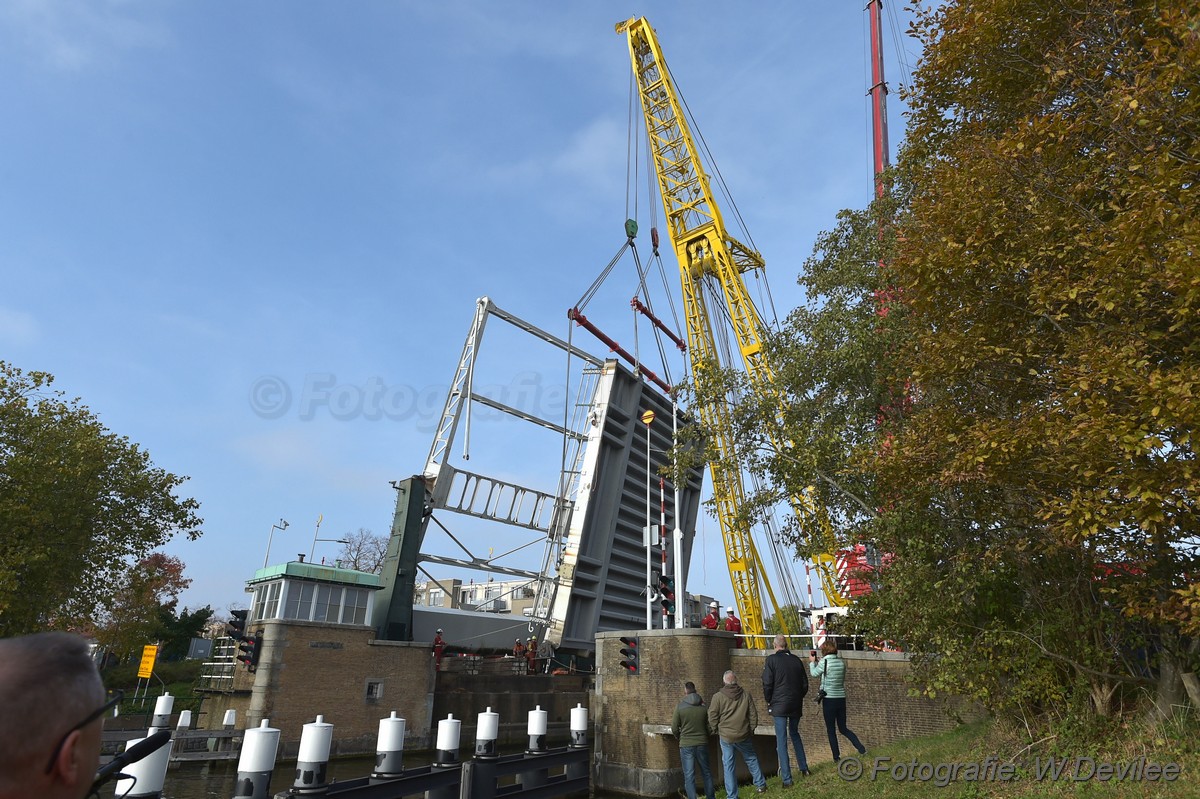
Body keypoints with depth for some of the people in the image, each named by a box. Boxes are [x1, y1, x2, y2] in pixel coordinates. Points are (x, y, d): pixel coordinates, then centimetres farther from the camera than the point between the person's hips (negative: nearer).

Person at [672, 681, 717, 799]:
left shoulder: (680, 706, -9)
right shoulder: (703, 706, -4)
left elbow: (674, 728, -6)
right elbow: (710, 728, 0)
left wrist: (679, 737, 15)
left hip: (686, 745, -3)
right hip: (702, 744, 3)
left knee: (689, 776, 5)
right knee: (706, 772, 20)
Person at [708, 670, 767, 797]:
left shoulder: (718, 697, -9)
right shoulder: (746, 695, -1)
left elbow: (712, 717, -7)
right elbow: (753, 714, 4)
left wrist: (717, 730, 9)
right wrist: (751, 729, 17)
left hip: (726, 736, -2)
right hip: (744, 735, 2)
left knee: (728, 765, 7)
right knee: (751, 759, 22)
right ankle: (761, 785, 30)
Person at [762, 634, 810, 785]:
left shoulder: (772, 659, -8)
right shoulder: (796, 660, 5)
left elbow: (767, 684, -10)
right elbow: (805, 684, 10)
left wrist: (769, 701, 4)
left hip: (779, 705, -5)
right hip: (796, 705, 5)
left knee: (781, 740, 0)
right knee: (794, 733, 25)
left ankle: (787, 779, 0)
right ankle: (804, 768, 27)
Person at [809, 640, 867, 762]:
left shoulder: (824, 662, -14)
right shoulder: (842, 662, 2)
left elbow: (814, 673, 2)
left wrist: (812, 662, 22)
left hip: (829, 699, -5)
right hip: (841, 698, 5)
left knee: (830, 730, 9)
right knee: (843, 728, 18)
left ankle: (836, 757, 11)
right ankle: (861, 747, 2)